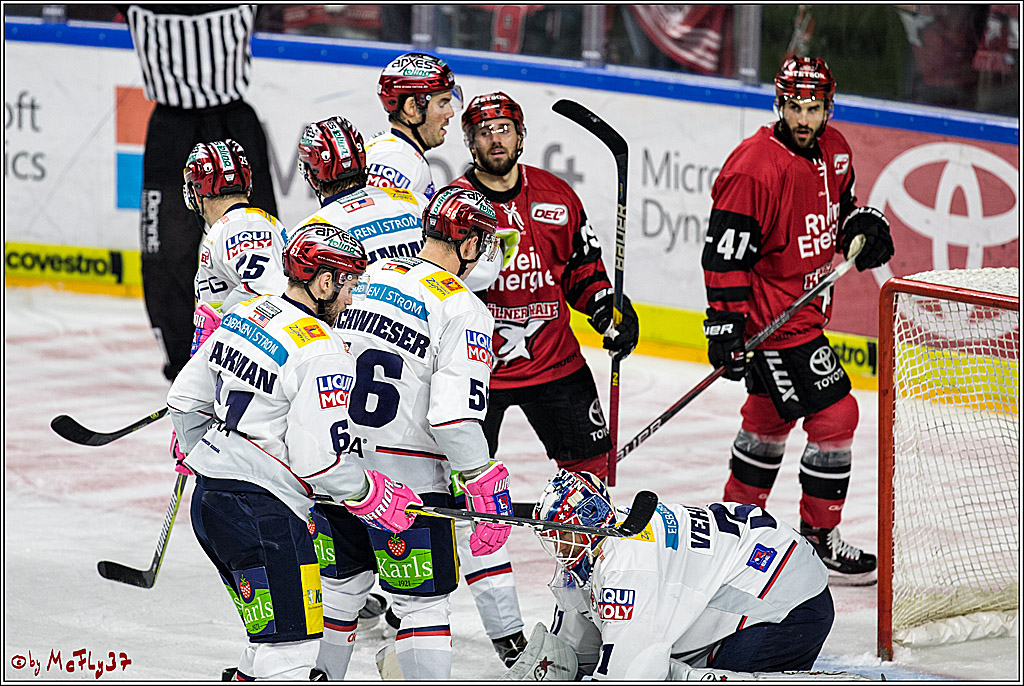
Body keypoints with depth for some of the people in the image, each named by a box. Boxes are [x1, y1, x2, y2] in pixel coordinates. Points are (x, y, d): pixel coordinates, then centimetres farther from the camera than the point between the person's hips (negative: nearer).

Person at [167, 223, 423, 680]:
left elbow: (186, 398, 17)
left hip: (209, 499, 9)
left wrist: (202, 456, 32)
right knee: (290, 648, -8)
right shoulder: (321, 353, -17)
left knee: (271, 636, 21)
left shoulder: (243, 315, 9)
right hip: (264, 513, -9)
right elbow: (318, 459, -20)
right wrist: (372, 495, -5)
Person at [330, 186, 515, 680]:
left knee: (342, 583, 21)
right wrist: (485, 486, -14)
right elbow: (454, 414, -21)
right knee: (423, 601, 1)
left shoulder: (365, 277, 7)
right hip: (406, 479, -6)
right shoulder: (462, 310, -12)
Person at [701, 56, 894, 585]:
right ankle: (820, 540, 3)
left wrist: (862, 225, 0)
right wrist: (725, 327, -25)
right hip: (771, 318, -10)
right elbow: (725, 254, -23)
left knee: (771, 413, 23)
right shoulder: (755, 167, -24)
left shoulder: (834, 150, 2)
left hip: (806, 307, 10)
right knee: (834, 416, -9)